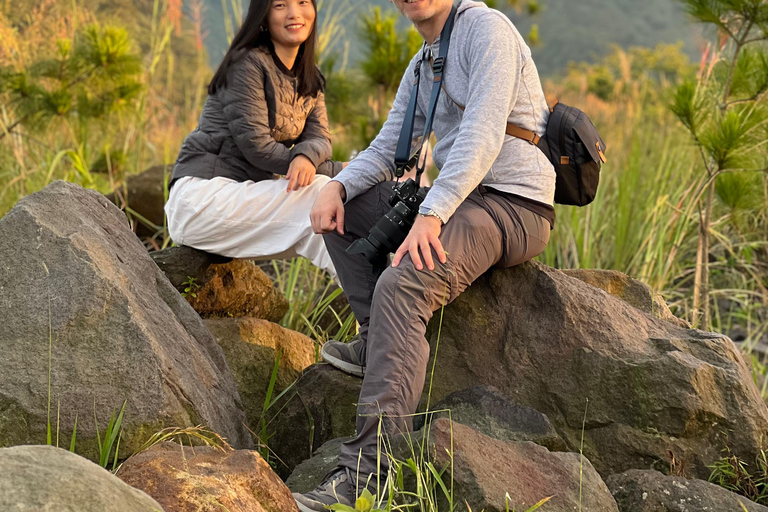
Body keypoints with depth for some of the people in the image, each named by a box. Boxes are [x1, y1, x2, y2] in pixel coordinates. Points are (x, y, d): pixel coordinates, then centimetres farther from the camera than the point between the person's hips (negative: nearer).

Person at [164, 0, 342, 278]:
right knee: (318, 190, -23)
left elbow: (320, 138, 1)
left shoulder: (309, 80, 15)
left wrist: (306, 156, -25)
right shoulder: (248, 64, -11)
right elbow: (256, 145, -17)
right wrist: (338, 171, -17)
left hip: (245, 196, 8)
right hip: (201, 196, -8)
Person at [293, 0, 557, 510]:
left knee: (401, 286, -30)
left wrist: (431, 214, -30)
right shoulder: (422, 66, 19)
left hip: (513, 205, -10)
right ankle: (381, 342, 5)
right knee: (344, 210, 13)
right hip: (461, 200, 10)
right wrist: (337, 185, -1)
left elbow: (483, 133, -21)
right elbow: (387, 149, 19)